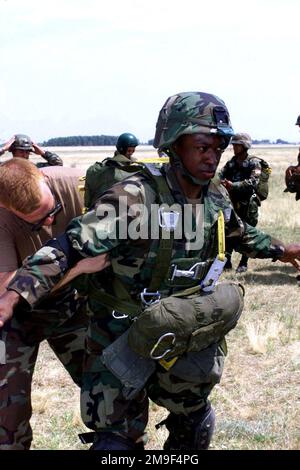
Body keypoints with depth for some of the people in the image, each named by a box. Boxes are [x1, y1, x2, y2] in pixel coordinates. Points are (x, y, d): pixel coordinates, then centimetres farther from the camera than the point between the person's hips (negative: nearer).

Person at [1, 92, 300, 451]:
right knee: (118, 438, 2)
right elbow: (72, 246, -33)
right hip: (122, 337, -6)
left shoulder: (217, 197, -4)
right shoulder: (136, 196, -26)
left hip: (186, 330, 6)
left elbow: (240, 233, 21)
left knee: (195, 423, 22)